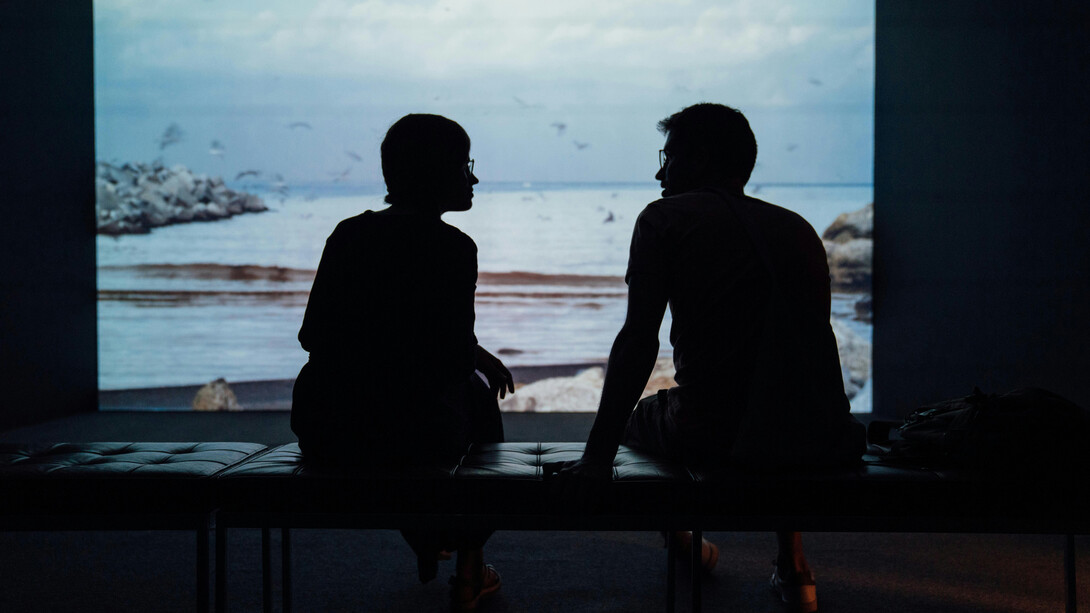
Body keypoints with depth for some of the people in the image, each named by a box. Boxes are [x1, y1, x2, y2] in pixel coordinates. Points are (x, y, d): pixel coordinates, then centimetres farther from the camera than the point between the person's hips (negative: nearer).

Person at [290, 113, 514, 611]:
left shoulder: (348, 233, 6)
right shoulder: (453, 247, -9)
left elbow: (312, 336, 11)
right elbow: (455, 359, -11)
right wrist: (480, 355, 14)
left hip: (321, 435, 5)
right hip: (412, 437, -5)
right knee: (477, 395, 29)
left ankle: (426, 546, 52)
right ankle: (470, 570, 35)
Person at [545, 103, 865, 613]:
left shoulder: (666, 217, 2)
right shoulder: (798, 228, 15)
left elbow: (639, 342, -9)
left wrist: (598, 457, -9)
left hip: (714, 437, -4)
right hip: (821, 440, 5)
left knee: (640, 416, 30)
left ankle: (684, 549, 50)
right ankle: (793, 569, 39)